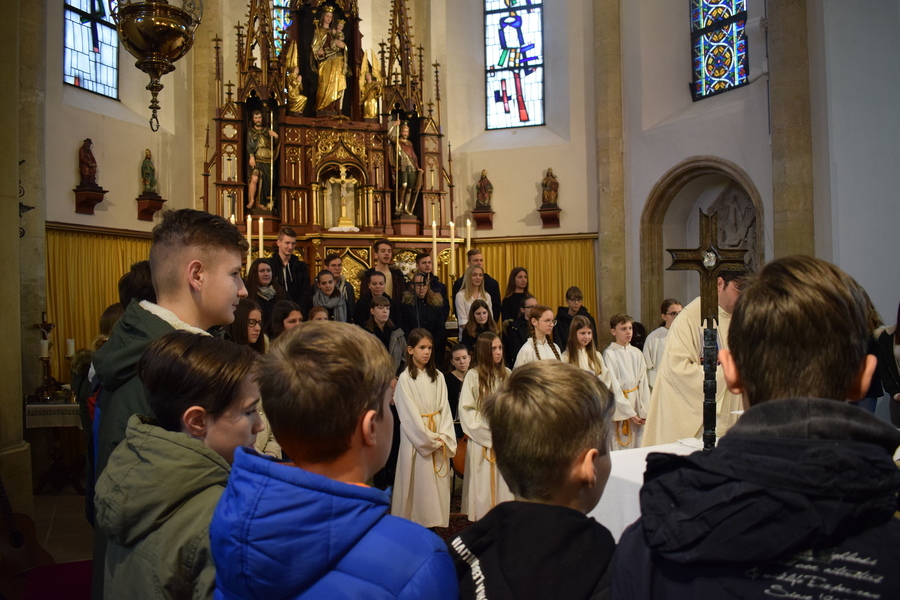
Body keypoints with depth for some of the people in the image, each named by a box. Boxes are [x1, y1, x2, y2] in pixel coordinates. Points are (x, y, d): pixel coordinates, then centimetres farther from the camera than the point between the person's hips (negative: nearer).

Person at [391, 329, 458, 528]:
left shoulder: (437, 377, 7)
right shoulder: (405, 378, -7)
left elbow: (444, 408, 4)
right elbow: (409, 414, -11)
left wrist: (443, 437, -8)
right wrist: (429, 440, -11)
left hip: (439, 439, 5)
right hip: (416, 438, -4)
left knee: (437, 482, 7)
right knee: (418, 482, 0)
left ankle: (434, 521, 17)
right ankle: (415, 525, 11)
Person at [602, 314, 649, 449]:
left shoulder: (636, 353, 7)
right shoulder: (609, 354, -7)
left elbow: (643, 382, 7)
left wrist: (644, 411, 0)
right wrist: (629, 413, -11)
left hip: (637, 400, 5)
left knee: (638, 444, 7)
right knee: (621, 445, -3)